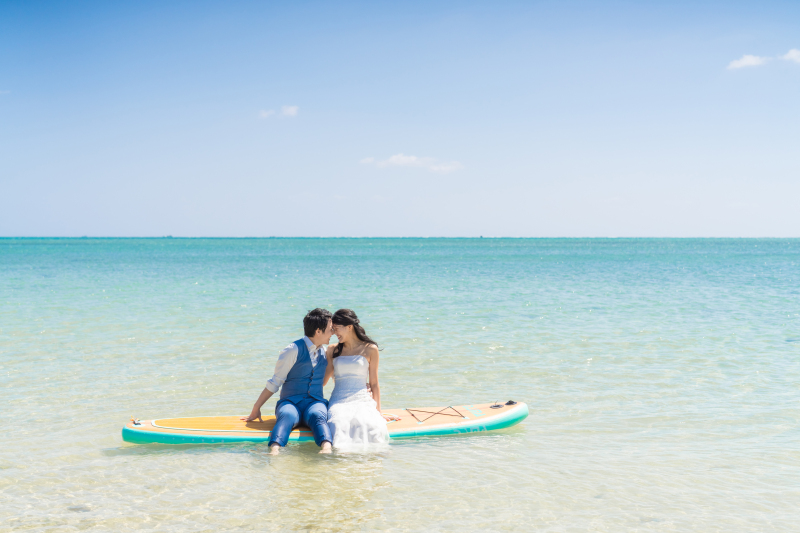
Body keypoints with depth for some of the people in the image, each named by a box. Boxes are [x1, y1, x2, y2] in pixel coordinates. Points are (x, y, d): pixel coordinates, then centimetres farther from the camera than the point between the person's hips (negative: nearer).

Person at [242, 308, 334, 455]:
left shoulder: (325, 351, 17)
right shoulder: (293, 350, -2)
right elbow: (275, 382, 1)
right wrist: (256, 408, -1)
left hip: (315, 402, 3)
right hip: (290, 402, -3)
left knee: (317, 415, -35)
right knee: (287, 415, -39)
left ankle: (326, 449, -65)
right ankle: (274, 450, -65)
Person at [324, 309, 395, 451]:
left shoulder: (370, 349, 10)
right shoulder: (333, 350, 17)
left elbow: (374, 383, 12)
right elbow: (322, 381, 19)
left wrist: (378, 410, 9)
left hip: (363, 401, -1)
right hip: (339, 402, 1)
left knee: (368, 424, -38)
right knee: (339, 425, -38)